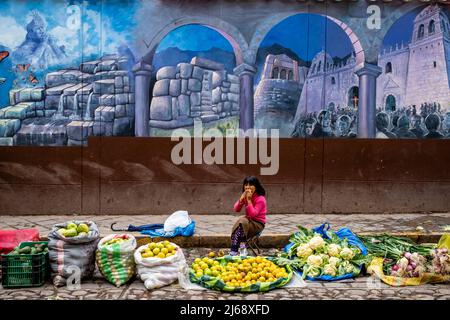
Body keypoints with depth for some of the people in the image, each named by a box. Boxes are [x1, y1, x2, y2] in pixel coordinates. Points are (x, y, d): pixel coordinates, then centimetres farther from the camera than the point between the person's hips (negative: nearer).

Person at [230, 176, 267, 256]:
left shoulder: (260, 199, -17)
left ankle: (234, 251, -29)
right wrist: (241, 199, -15)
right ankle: (233, 250, -28)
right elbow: (236, 209, 0)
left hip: (258, 224, -6)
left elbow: (253, 214, -26)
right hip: (249, 221, 6)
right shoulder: (245, 196, 5)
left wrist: (249, 200, -27)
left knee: (242, 221, -31)